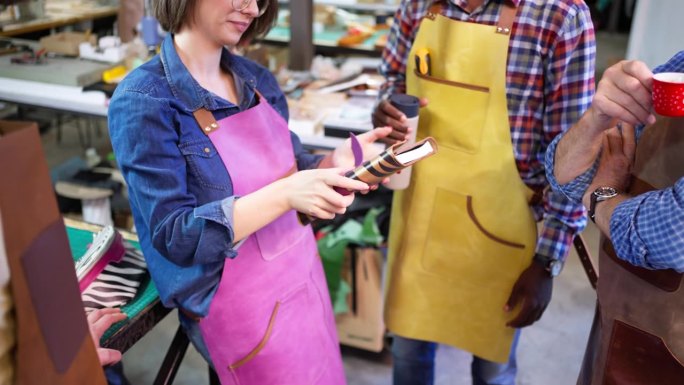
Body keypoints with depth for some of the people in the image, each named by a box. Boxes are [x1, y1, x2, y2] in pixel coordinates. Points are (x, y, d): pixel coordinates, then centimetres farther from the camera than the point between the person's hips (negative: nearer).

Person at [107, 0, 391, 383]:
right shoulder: (143, 101, -19)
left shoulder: (258, 79, 0)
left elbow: (286, 167, 8)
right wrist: (286, 194, -32)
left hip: (302, 274, 6)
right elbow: (175, 236, -22)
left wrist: (335, 162, -14)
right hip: (240, 303, -6)